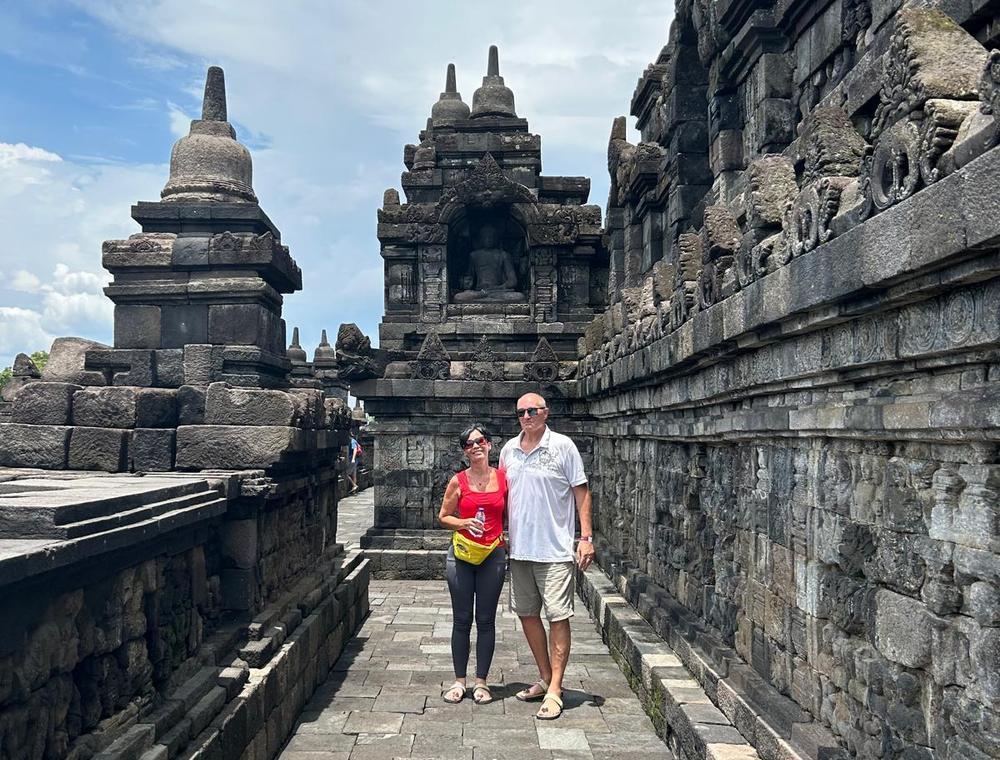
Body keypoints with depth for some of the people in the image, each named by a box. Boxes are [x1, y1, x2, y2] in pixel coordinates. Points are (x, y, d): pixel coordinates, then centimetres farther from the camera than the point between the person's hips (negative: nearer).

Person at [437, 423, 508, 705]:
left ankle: (481, 682, 19)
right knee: (462, 620, 7)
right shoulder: (458, 482, -2)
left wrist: (507, 538, -1)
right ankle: (459, 681, 19)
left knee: (486, 620, 7)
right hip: (461, 555, 0)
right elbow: (443, 517, 5)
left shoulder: (503, 478, 1)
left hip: (493, 555, 1)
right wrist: (464, 523, -12)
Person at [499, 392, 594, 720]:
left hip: (555, 549, -6)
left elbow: (581, 493, -4)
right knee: (527, 614, 13)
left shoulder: (563, 446, -6)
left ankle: (554, 690, 5)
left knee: (558, 616, -3)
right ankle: (545, 678, 28)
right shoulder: (508, 449, 8)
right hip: (519, 548, 6)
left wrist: (586, 537, -10)